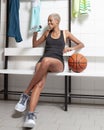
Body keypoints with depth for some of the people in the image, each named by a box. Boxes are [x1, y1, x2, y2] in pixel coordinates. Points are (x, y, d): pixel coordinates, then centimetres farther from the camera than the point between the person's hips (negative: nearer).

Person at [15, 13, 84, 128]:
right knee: (40, 83, -34)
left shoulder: (65, 33, 20)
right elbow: (35, 45, 33)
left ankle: (26, 94, -31)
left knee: (46, 60, -42)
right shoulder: (47, 33, 25)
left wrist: (71, 48, 3)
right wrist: (35, 33, 15)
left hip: (57, 63, -2)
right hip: (43, 61, 2)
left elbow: (81, 44, 23)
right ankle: (31, 115, -49)